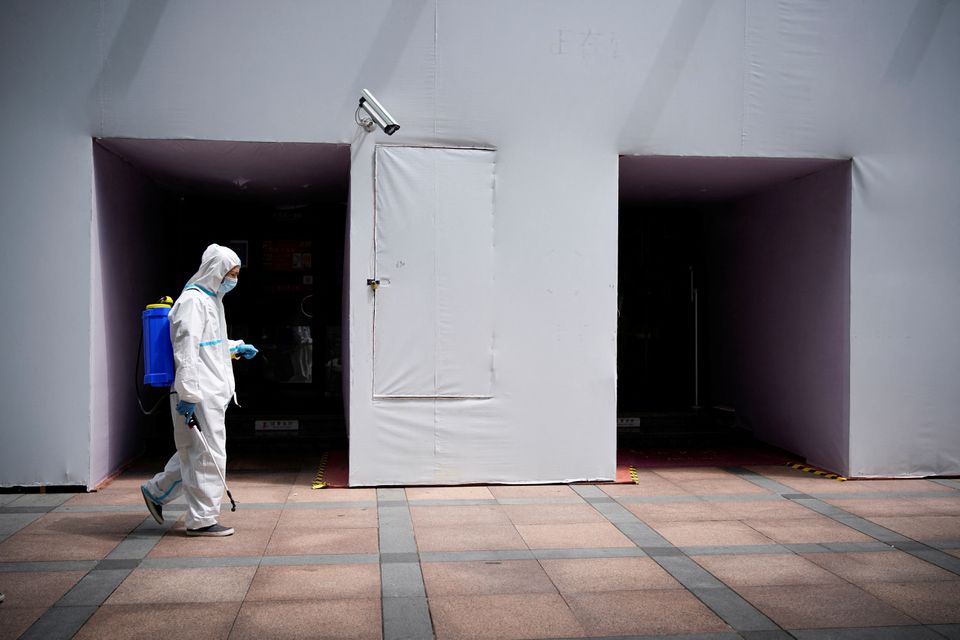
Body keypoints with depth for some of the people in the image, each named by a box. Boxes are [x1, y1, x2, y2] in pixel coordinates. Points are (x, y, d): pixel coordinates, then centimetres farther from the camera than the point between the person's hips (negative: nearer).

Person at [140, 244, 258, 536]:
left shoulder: (211, 299, 20)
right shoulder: (193, 300, -13)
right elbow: (186, 348, -21)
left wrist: (237, 347, 26)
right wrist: (188, 393, -24)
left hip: (213, 392, 10)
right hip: (199, 395, -10)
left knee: (194, 452, 18)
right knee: (208, 454, -4)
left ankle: (156, 491, 33)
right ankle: (202, 520, 5)